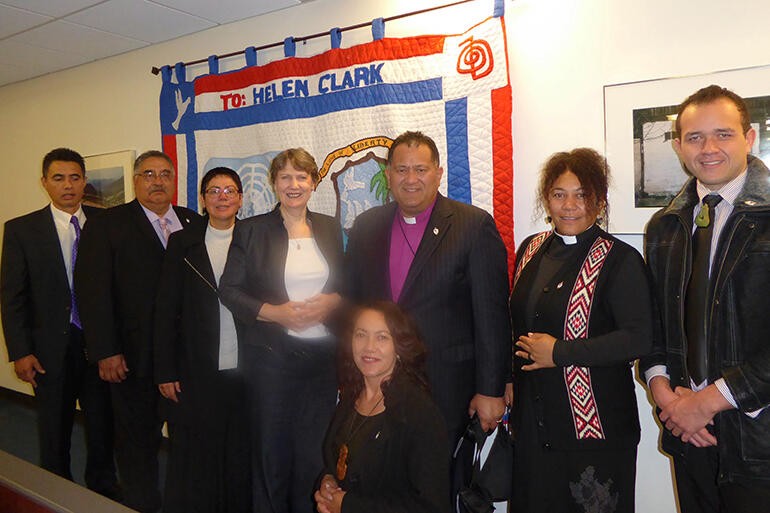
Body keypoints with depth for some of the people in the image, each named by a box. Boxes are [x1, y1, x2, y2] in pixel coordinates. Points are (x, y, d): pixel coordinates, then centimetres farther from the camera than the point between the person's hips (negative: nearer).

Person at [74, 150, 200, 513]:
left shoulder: (192, 222, 9)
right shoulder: (106, 226, -3)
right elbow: (93, 291, -8)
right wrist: (105, 352, -13)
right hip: (133, 357, -3)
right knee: (138, 442, 11)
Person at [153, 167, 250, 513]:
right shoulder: (182, 243, 4)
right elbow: (165, 311, 2)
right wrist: (165, 372, -2)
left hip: (244, 372, 1)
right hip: (196, 374, -1)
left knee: (240, 460, 10)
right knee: (195, 460, 8)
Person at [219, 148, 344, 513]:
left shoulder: (330, 229, 10)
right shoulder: (250, 231, 0)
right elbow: (229, 290, -2)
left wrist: (333, 301, -8)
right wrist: (275, 312, -15)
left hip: (323, 353, 3)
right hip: (272, 353, -2)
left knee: (314, 448, 8)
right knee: (272, 445, 6)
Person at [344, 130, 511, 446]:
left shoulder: (475, 225, -6)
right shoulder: (366, 227, 8)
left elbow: (492, 316, -7)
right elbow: (352, 303, 13)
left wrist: (490, 390, -8)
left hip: (447, 389, -3)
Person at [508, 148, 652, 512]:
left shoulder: (619, 260, -11)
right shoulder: (531, 249, 7)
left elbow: (639, 339, -18)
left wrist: (559, 352, -18)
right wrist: (510, 379, 7)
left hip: (594, 424, -5)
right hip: (531, 420, 5)